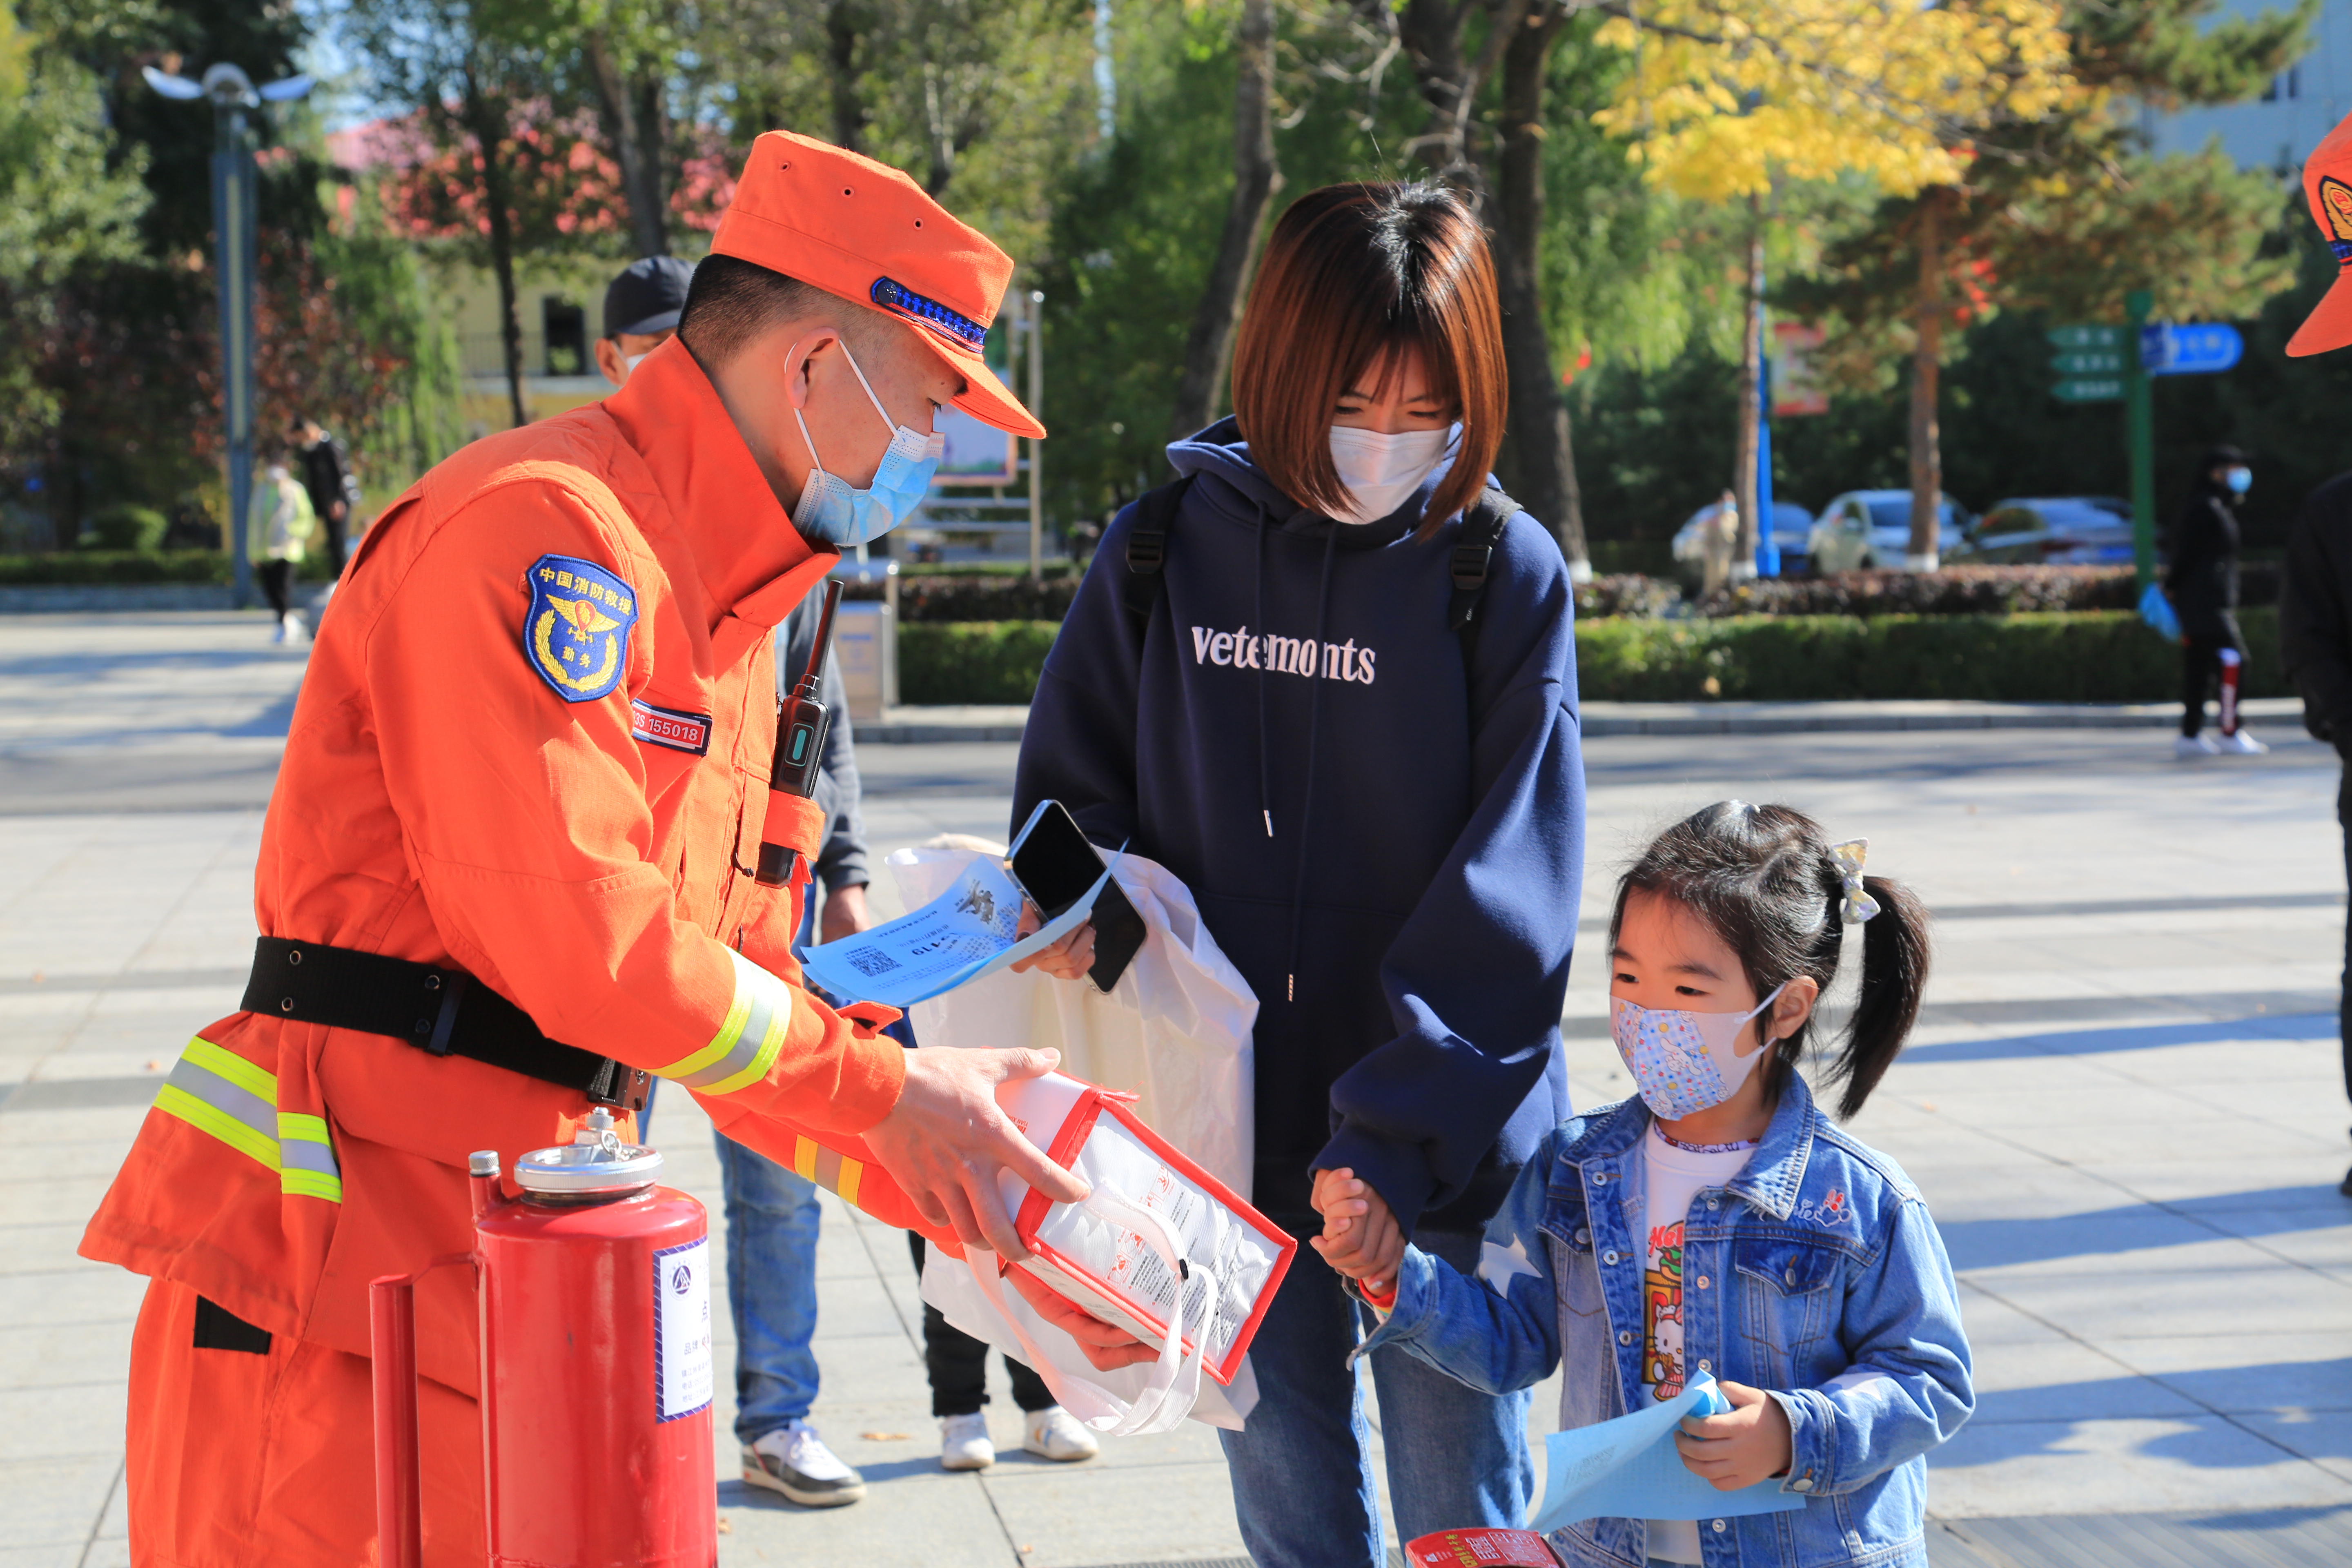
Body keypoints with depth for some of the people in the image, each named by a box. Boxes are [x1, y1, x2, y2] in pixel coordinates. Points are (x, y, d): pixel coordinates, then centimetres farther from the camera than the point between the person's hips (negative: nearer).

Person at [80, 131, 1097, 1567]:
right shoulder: (544, 529, -14)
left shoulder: (727, 608, 19)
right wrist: (886, 1087, -12)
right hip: (339, 1253, -9)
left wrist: (944, 1179, 9)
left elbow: (740, 974, 19)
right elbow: (580, 937, -22)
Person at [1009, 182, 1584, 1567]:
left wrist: (1398, 1133, -20)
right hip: (1230, 1133, 3)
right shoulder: (1165, 551, 0)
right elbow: (1073, 775, 12)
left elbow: (1508, 890, -12)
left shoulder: (1505, 573, -7)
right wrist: (1086, 897, -11)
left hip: (1443, 1145, -2)